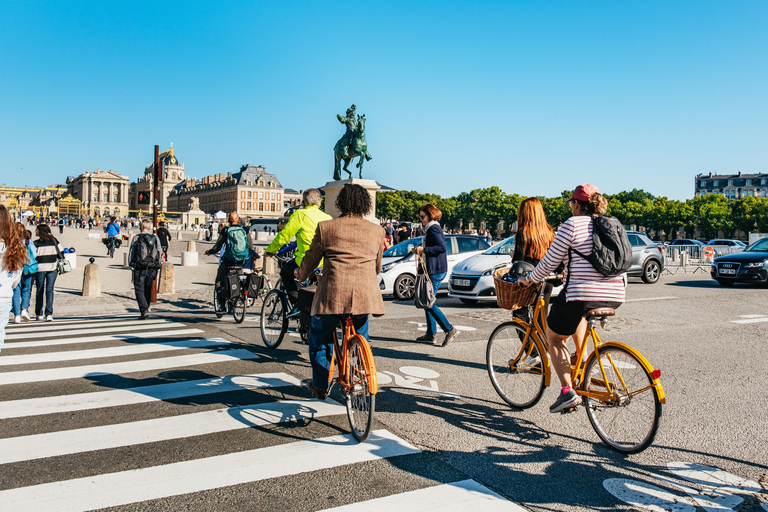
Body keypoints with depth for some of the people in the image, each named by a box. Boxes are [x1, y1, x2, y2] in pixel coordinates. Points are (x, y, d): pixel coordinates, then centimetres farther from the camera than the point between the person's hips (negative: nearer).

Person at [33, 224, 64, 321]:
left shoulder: (36, 243, -8)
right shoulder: (54, 241, 1)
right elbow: (61, 254, 3)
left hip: (40, 269, -2)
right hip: (53, 268, 2)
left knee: (40, 291, 12)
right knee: (49, 290, 2)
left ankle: (39, 314, 20)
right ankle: (49, 314, -8)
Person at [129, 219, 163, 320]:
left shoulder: (136, 238, -1)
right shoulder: (156, 238, 6)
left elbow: (131, 254, 1)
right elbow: (159, 254, 6)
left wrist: (131, 265, 12)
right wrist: (157, 266, 14)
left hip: (139, 268, -3)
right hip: (151, 269, 3)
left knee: (139, 290, 0)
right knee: (148, 290, 13)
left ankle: (144, 310, -15)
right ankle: (145, 310, 20)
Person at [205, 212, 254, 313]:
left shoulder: (225, 231, -1)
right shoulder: (244, 230, 4)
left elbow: (218, 246, 3)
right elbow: (251, 247, 8)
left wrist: (210, 251, 21)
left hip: (228, 261, -2)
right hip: (243, 262, 2)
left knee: (219, 282, 13)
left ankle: (222, 306, 8)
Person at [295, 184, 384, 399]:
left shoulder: (325, 227, 4)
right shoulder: (377, 231, 12)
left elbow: (310, 259, 13)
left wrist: (300, 275, 35)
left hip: (333, 292, -2)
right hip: (365, 294, 2)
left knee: (320, 338, 20)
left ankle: (320, 386, 28)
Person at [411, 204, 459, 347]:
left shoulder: (433, 229, -13)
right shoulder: (431, 229, 18)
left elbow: (443, 247, -24)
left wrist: (424, 249, -19)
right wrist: (419, 251, 11)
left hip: (435, 271, -11)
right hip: (432, 270, 11)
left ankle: (450, 329, -6)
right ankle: (430, 334, 17)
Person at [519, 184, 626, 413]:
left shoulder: (573, 224, -5)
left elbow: (550, 261, -4)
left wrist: (530, 280, 11)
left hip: (583, 293, -7)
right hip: (615, 295, 7)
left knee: (554, 337, 12)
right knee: (579, 314, 39)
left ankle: (567, 392, 2)